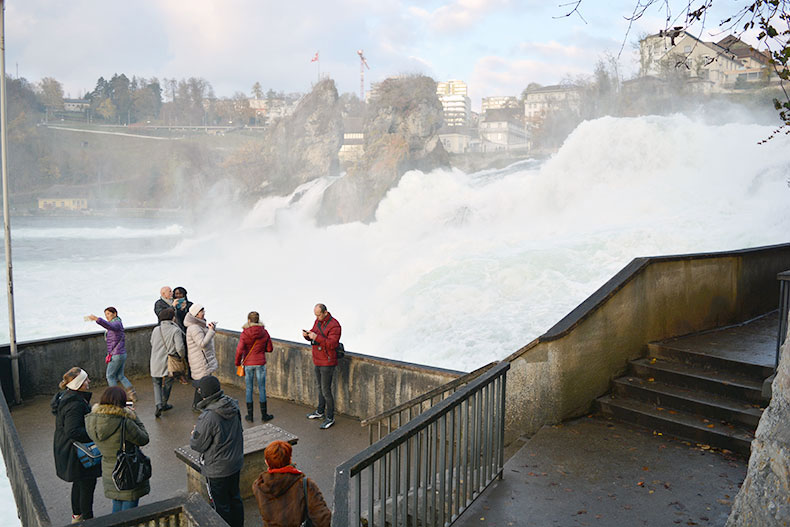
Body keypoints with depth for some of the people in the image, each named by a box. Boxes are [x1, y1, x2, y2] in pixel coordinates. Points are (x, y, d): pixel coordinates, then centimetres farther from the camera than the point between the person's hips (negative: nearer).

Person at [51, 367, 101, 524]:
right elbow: (72, 431, -31)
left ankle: (76, 516, 42)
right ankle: (88, 519, 18)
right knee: (87, 484, 4)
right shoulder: (74, 404, -29)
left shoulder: (65, 396, 4)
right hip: (77, 453, -11)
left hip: (68, 450, 11)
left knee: (79, 482, 25)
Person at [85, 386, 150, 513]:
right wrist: (134, 416, -9)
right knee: (129, 509, 10)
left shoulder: (91, 420, -10)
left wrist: (127, 414, 1)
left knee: (117, 507, 24)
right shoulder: (124, 423, -30)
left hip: (108, 471, 6)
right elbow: (143, 439, -16)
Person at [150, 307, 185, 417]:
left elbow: (152, 343, 12)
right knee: (167, 384, 16)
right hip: (169, 362, -3)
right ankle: (164, 404, 30)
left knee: (157, 383, 17)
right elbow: (180, 348, -19)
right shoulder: (175, 330, -14)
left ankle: (158, 404, 0)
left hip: (156, 362, 3)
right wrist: (182, 356, 0)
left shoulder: (156, 330, -1)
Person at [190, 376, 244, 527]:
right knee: (235, 498, 25)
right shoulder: (233, 406, -7)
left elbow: (197, 445, -18)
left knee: (221, 505, 12)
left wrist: (194, 434, 4)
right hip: (236, 462, 8)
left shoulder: (208, 418, -30)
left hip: (217, 470, -7)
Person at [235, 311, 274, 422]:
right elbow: (270, 348, 0)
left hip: (248, 364, -1)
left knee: (249, 389, 10)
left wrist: (238, 362, 0)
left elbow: (239, 350, -16)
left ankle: (250, 415, 17)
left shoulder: (244, 333, -12)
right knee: (262, 389, 9)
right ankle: (264, 415, 16)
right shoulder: (264, 332, -6)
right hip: (260, 363, 1)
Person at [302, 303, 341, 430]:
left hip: (327, 363, -9)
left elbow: (332, 344, -28)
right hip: (318, 361, 9)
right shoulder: (318, 321, 6)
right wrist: (307, 335, -8)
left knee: (326, 391, -3)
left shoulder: (334, 325, -20)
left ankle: (330, 418, 9)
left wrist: (316, 337, -33)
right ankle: (320, 412, 37)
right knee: (320, 387, 21)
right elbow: (313, 336, 15)